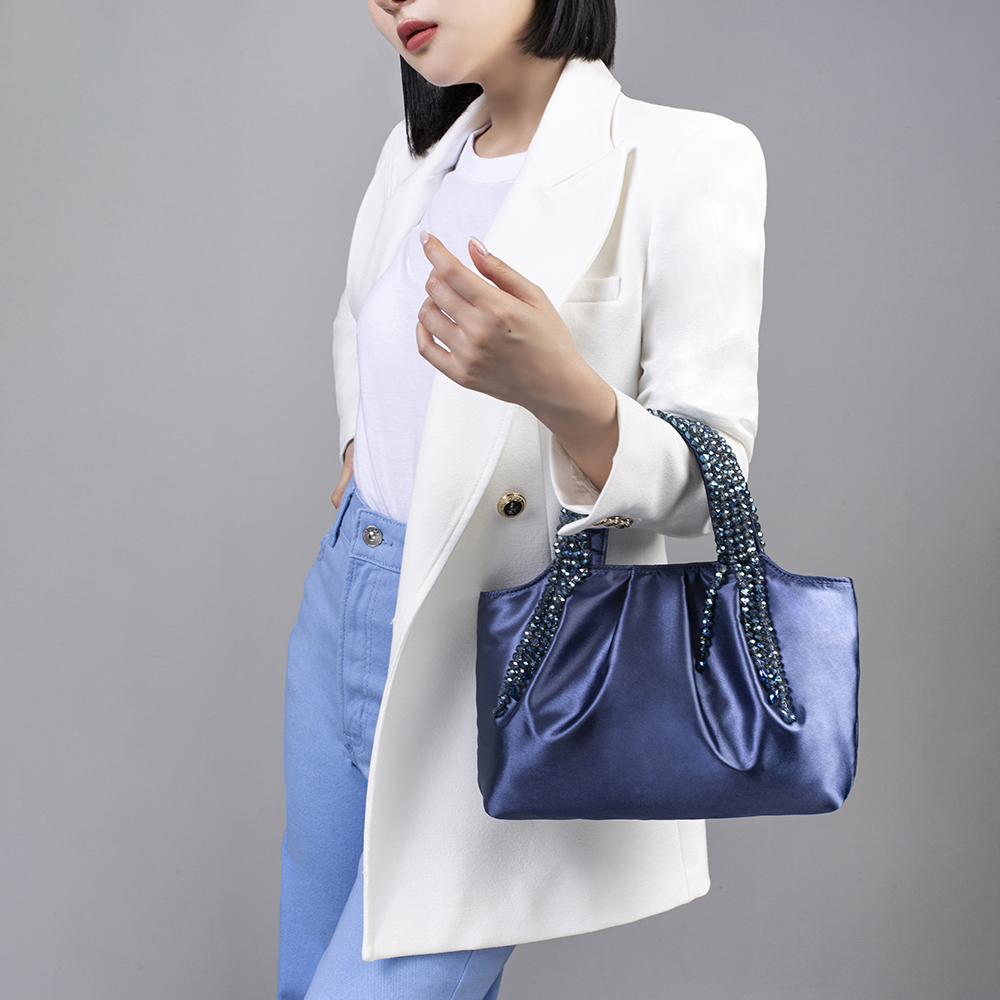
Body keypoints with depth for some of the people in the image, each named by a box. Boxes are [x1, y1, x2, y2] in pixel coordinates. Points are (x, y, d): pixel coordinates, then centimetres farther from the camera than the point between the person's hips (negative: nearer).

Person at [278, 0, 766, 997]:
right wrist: (360, 448, 12)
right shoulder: (413, 154, 6)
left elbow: (704, 486, -16)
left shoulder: (686, 160, -14)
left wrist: (559, 388, -33)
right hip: (345, 616, 7)